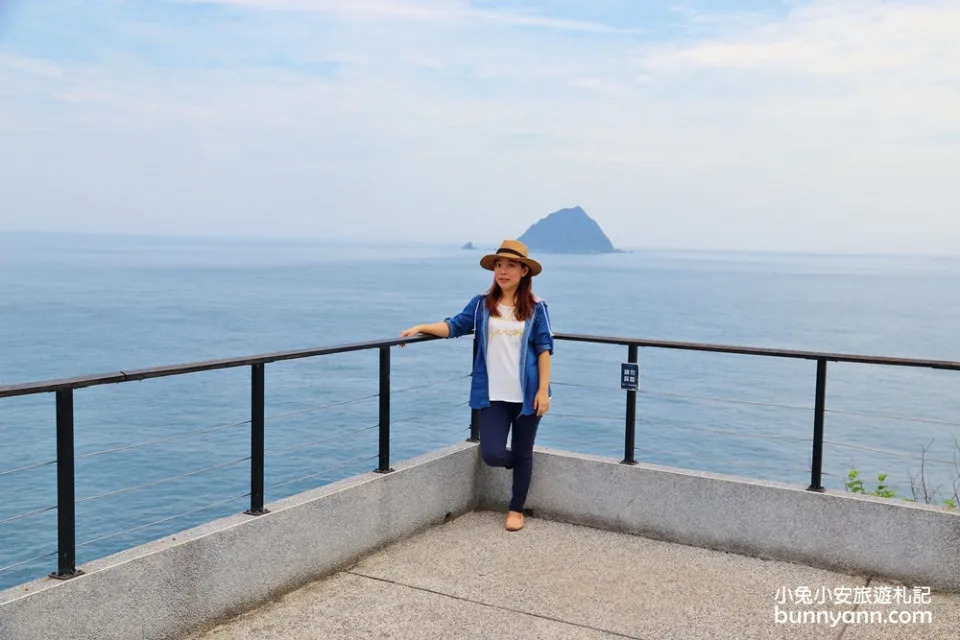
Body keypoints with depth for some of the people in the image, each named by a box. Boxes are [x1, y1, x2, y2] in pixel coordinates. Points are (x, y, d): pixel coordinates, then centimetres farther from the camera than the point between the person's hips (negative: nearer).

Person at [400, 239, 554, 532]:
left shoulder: (535, 308, -3)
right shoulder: (482, 303, 2)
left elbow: (544, 349, -3)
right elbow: (454, 326, 1)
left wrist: (543, 390, -8)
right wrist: (420, 327, -14)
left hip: (527, 394, -1)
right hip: (493, 395, 1)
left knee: (522, 453, 8)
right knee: (491, 454, -6)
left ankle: (516, 509, 28)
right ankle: (521, 465, 31)